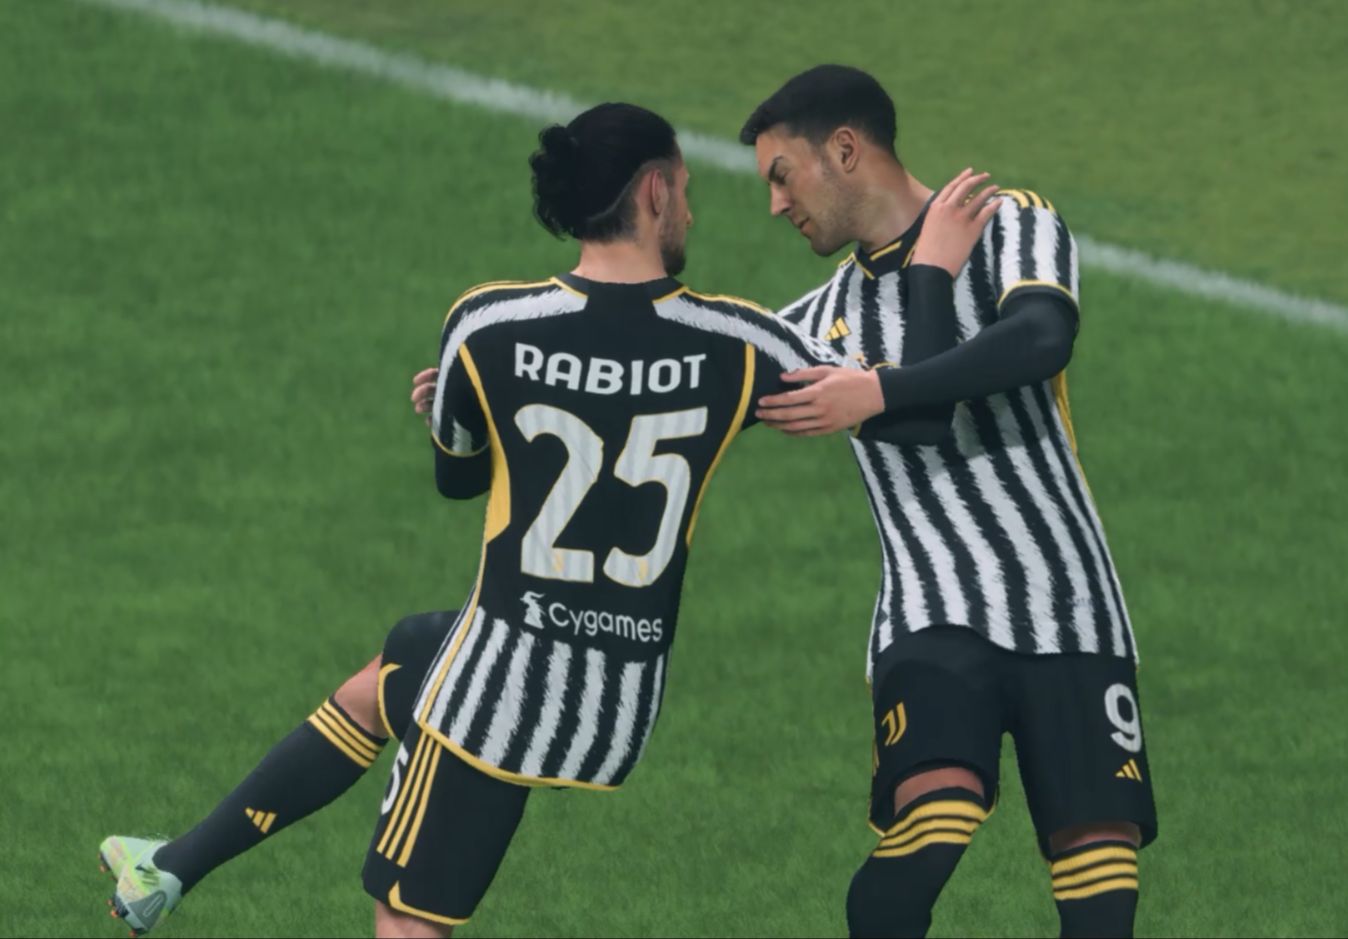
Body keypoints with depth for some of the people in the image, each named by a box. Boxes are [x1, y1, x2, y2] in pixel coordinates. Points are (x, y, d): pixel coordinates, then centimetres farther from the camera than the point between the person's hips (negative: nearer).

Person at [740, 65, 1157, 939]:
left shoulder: (1009, 225, 3)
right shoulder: (826, 318, 19)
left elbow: (1043, 337, -18)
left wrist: (879, 393, -24)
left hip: (1065, 609, -2)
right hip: (930, 620, 2)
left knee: (1100, 860, -11)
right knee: (934, 813, -27)